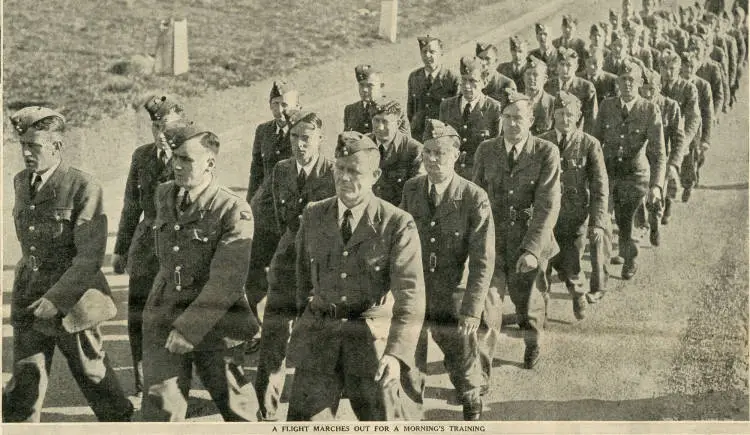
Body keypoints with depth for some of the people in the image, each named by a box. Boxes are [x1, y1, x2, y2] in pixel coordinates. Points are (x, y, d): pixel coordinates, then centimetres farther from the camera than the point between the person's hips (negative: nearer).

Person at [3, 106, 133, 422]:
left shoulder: (84, 188, -15)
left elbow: (91, 257, -19)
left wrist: (56, 298, -26)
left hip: (71, 298, -5)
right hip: (28, 299, 5)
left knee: (93, 376, 11)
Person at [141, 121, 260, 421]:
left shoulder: (234, 211, -14)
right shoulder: (163, 196, 5)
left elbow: (226, 281, -21)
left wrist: (189, 327, -25)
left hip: (215, 324, -4)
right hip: (163, 320, 4)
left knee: (237, 408, 10)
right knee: (159, 410, -4)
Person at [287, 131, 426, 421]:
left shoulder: (397, 223, -8)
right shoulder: (312, 215, 7)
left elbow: (410, 295, -16)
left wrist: (397, 353, -28)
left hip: (373, 337, -3)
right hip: (318, 333, 3)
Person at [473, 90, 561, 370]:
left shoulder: (546, 153, -10)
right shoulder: (486, 150, 0)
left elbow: (548, 206, -15)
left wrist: (532, 249, -22)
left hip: (531, 241, -1)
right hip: (493, 239, 1)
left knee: (527, 300, 13)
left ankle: (532, 343, 44)